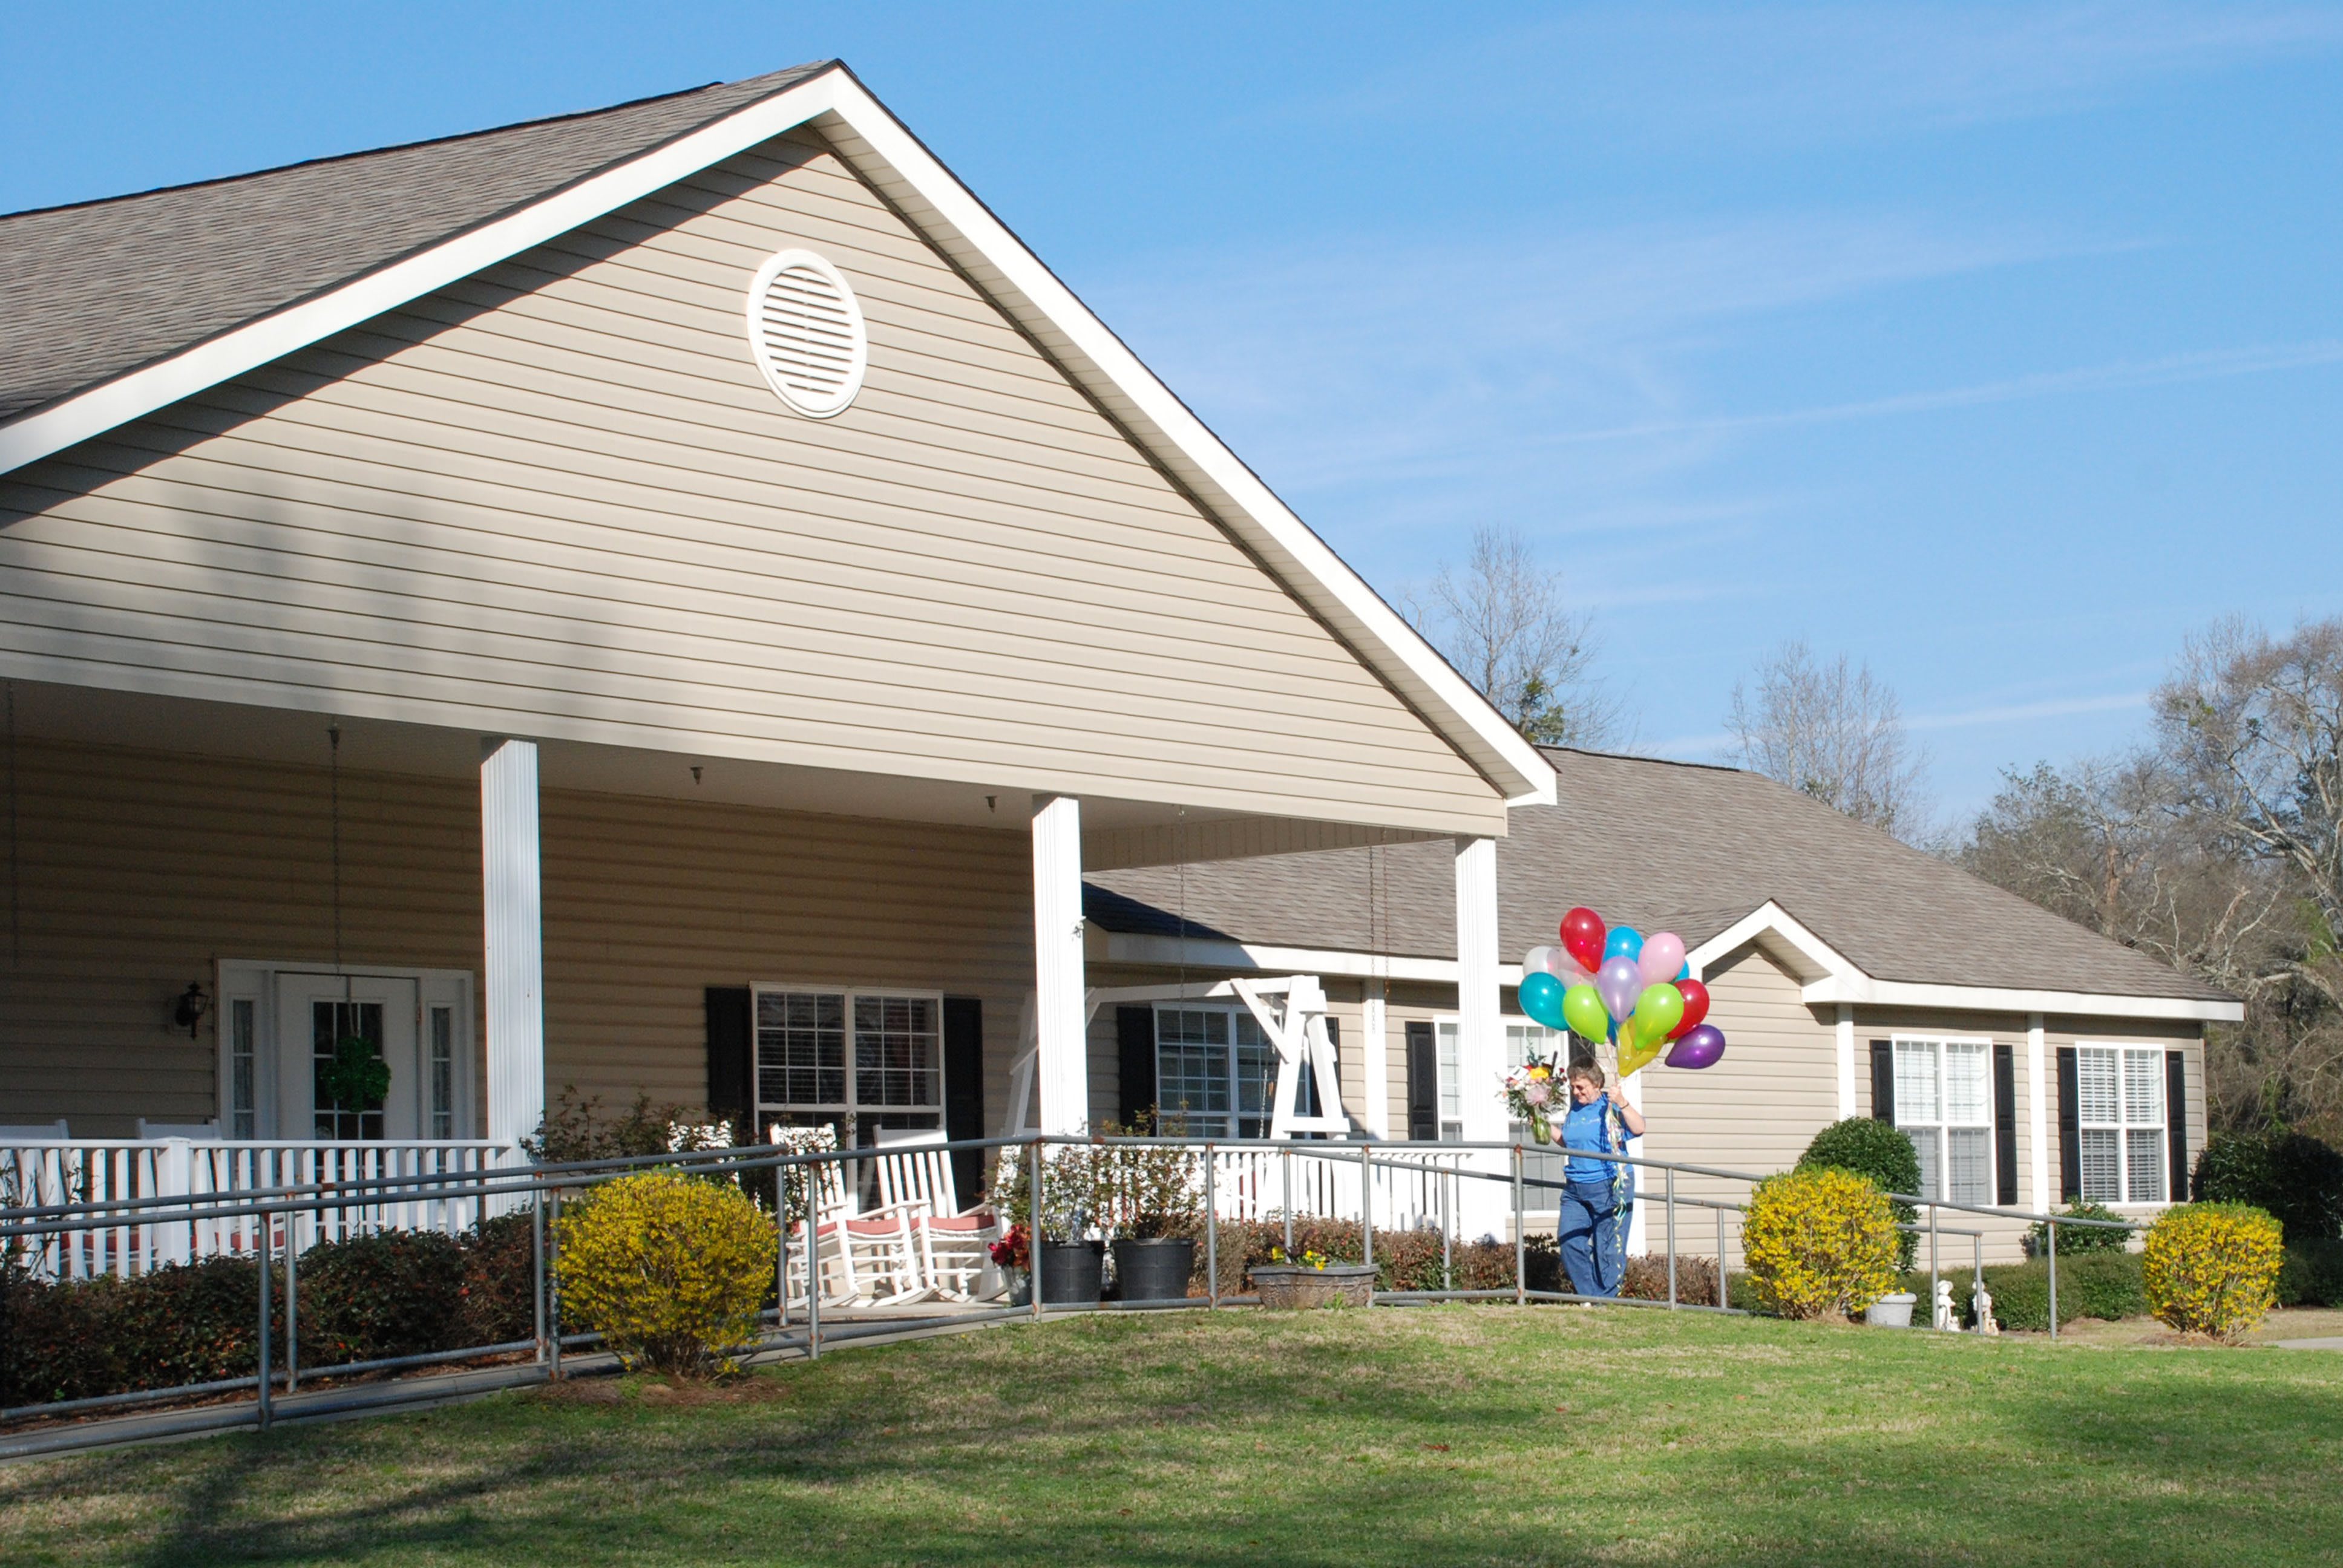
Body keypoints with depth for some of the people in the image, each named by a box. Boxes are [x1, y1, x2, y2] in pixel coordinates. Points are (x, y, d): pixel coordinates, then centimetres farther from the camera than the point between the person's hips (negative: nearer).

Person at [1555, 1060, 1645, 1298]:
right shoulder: (1575, 1110, 14)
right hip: (1575, 1191, 6)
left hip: (1608, 1188, -6)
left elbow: (1638, 1129, -18)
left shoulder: (1611, 1108, -4)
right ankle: (1589, 1296, 6)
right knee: (1570, 1243, -4)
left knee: (1608, 1249, -2)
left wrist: (1623, 1104, -28)